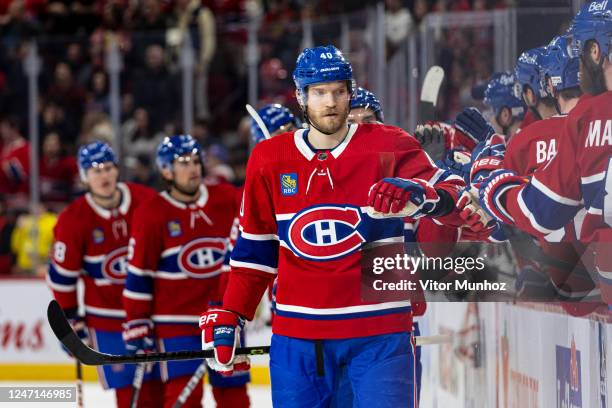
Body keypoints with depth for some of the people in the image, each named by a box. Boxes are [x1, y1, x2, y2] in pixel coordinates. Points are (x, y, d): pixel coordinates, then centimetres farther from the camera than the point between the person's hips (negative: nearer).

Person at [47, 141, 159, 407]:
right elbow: (61, 274, -2)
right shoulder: (73, 220, -11)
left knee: (155, 385, 5)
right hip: (107, 316, -2)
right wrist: (70, 319, -1)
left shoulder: (147, 203, -8)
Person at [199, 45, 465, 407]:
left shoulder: (388, 147, -2)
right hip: (297, 333, 3)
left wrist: (419, 195, -31)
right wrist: (229, 319, 11)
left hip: (380, 327, -2)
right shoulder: (269, 160, 7)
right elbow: (255, 248, 15)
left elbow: (456, 197, -9)